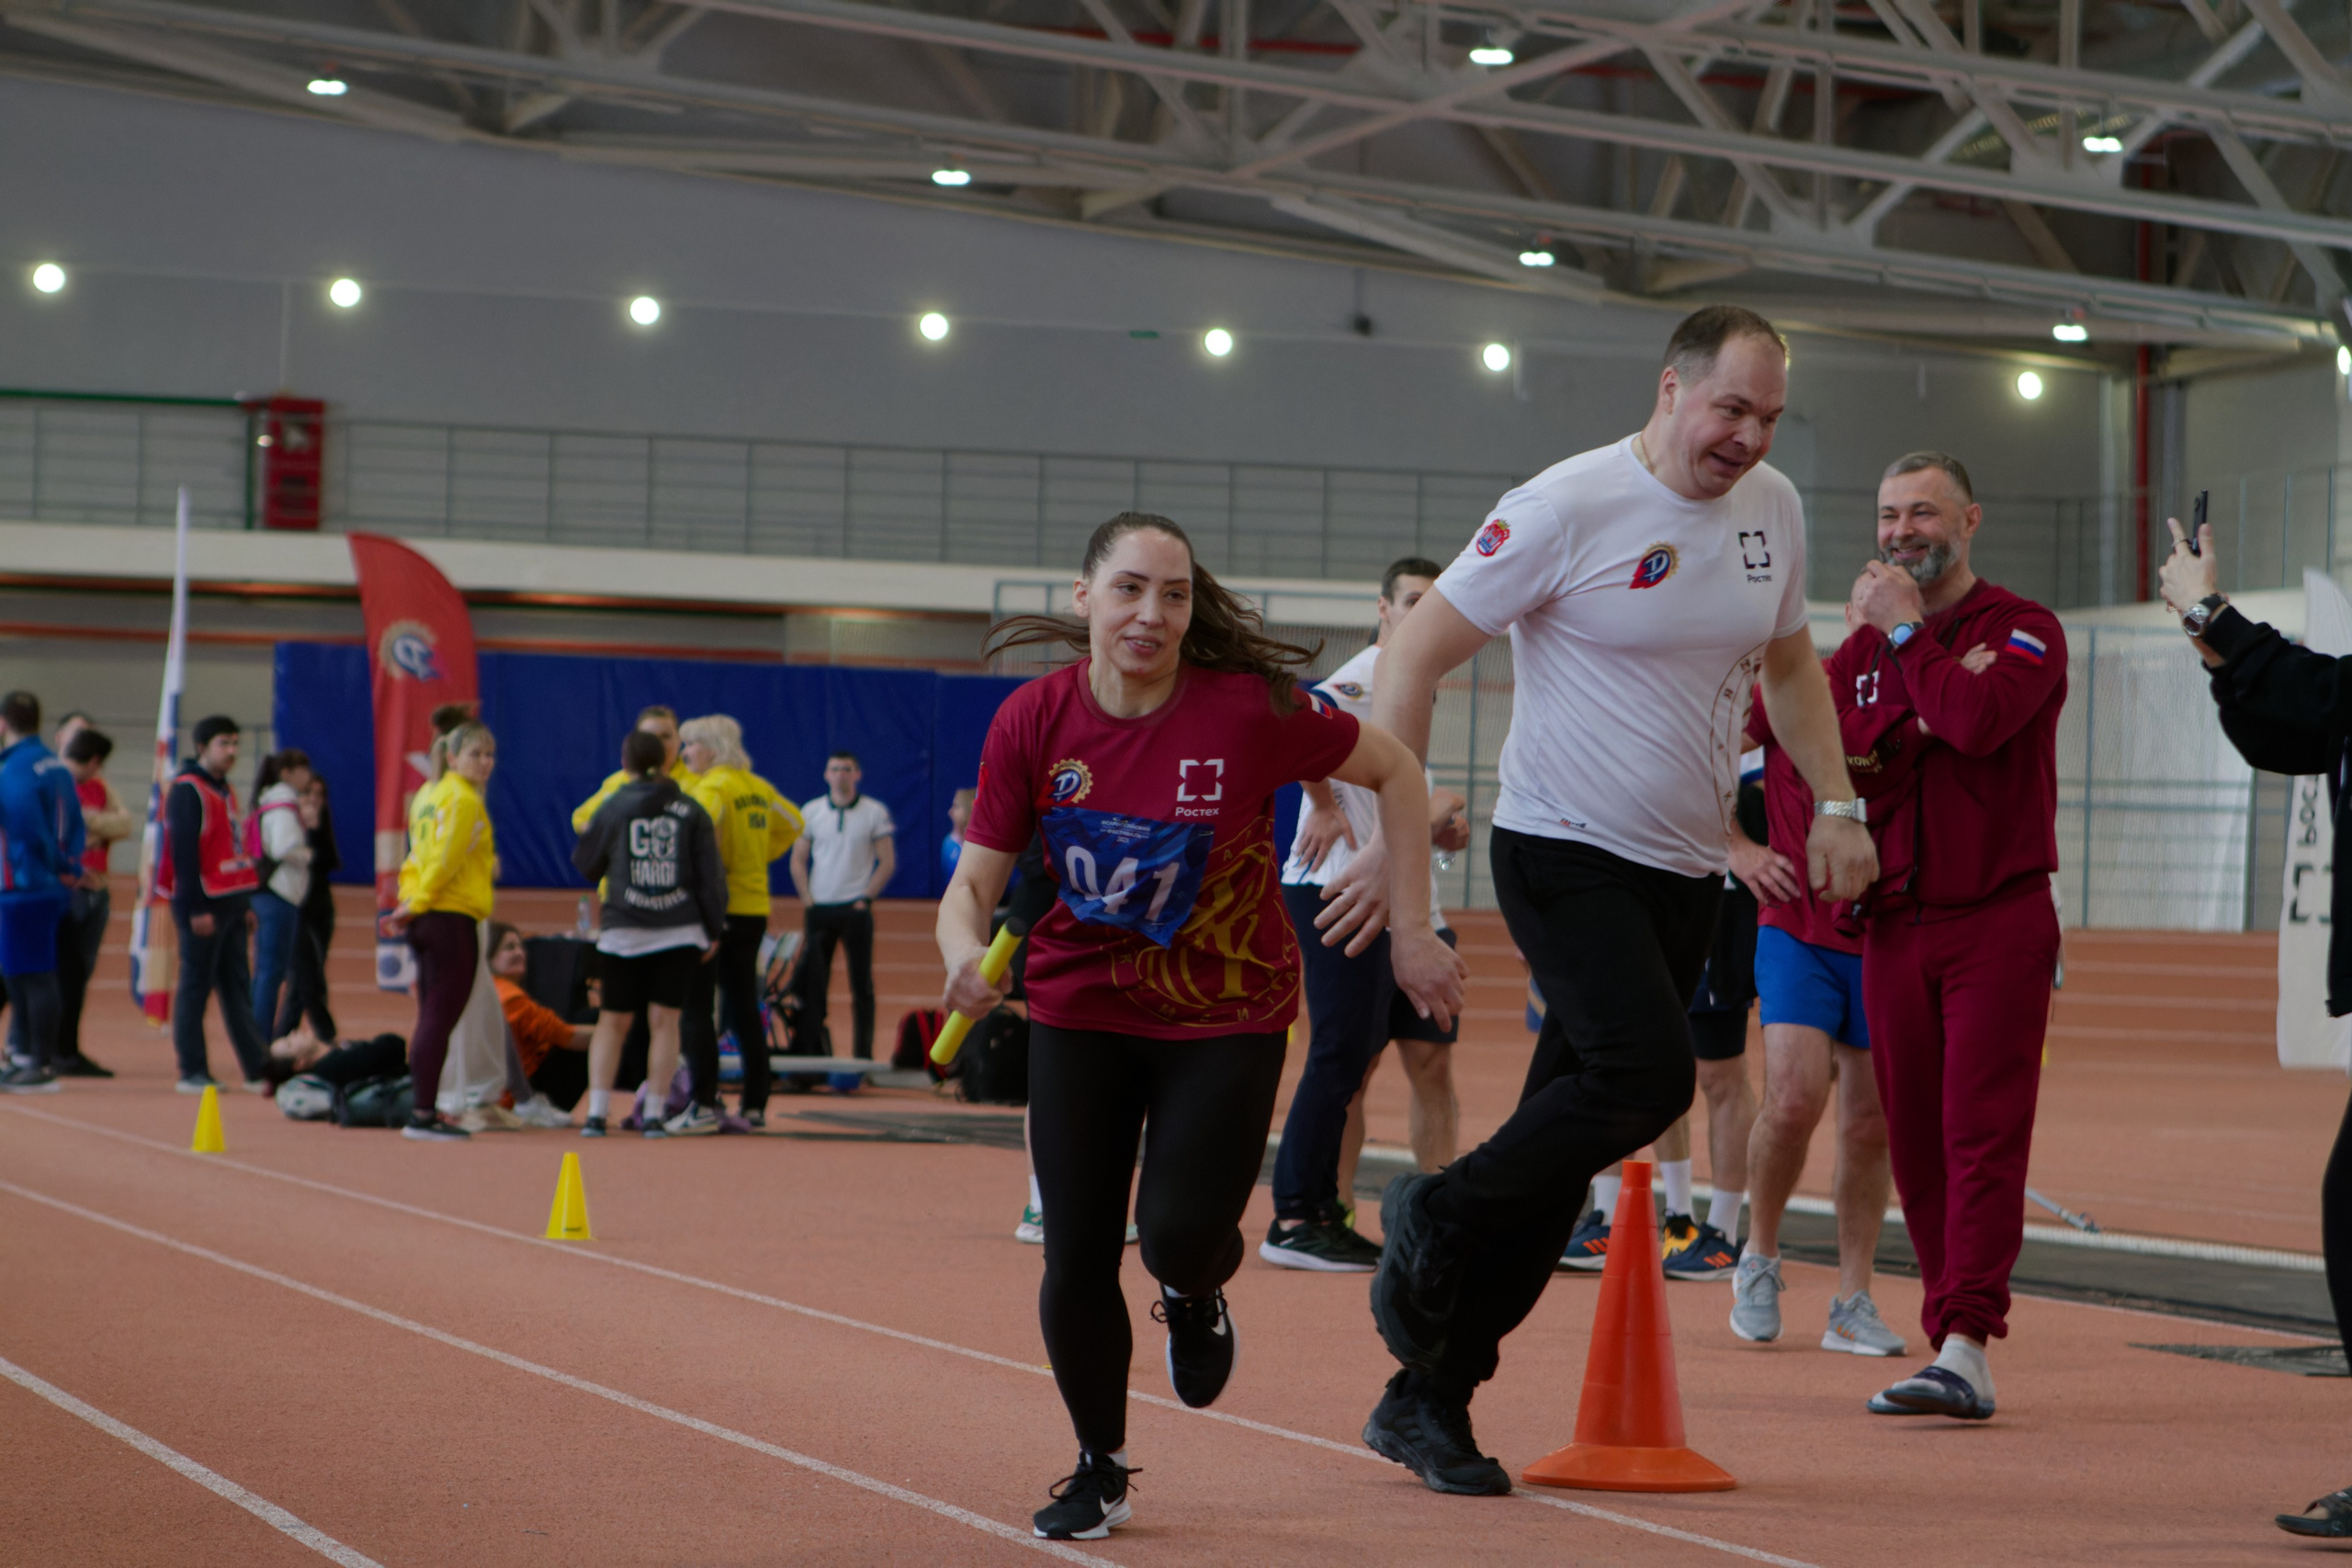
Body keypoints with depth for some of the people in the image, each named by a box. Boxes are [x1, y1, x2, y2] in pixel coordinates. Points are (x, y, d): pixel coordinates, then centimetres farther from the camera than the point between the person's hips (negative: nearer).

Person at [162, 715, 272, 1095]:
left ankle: (258, 1069, 10)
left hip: (231, 904, 9)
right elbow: (183, 852, -16)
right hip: (204, 905, -9)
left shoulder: (225, 791, 17)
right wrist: (195, 909, -20)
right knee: (196, 987, -4)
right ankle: (193, 1073, -1)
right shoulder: (187, 791, -10)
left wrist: (245, 903, 18)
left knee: (237, 988, 9)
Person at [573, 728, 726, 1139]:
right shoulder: (691, 811, 3)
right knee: (665, 1020, 4)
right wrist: (714, 930, 9)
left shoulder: (613, 808, 0)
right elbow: (710, 874, 2)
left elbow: (585, 863, 11)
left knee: (613, 1022, 6)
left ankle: (597, 1112, -2)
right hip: (681, 929, 1)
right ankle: (654, 1115, 0)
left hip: (624, 931, -1)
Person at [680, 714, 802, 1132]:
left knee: (695, 1007, -5)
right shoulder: (758, 788, 11)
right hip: (755, 906, 8)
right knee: (744, 1008, 13)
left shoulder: (711, 788, -12)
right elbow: (792, 823, 26)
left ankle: (704, 1106, -11)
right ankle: (755, 1105, 14)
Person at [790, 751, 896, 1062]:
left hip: (856, 908, -2)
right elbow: (798, 861, 10)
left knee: (862, 983, 1)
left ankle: (864, 1049, 5)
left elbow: (887, 863, 1)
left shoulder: (875, 812, 1)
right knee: (812, 981, 1)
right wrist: (807, 899, -2)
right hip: (819, 908, 2)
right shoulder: (811, 811, 7)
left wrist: (866, 898, -7)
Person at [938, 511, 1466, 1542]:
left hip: (1227, 1014, -2)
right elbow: (973, 884, -8)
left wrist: (1412, 932, -6)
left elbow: (1395, 771, -5)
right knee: (1076, 1263, -2)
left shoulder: (1250, 709, -19)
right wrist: (967, 957, -31)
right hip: (1081, 1012, 2)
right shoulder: (1032, 721, -13)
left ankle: (1197, 1292, 25)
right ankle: (1099, 1472, 24)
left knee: (1179, 1236, -17)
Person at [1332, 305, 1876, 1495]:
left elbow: (1786, 662, 25)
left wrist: (1835, 802, 13)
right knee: (1648, 1076, -25)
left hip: (1685, 876, 6)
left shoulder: (1772, 510, 7)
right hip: (1565, 853, -6)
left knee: (1565, 1145, 5)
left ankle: (1427, 1398, 14)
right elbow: (1415, 657, -10)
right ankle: (1436, 1219, 0)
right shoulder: (1568, 508, -13)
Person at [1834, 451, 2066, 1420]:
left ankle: (1967, 1347, -20)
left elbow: (1978, 719, -20)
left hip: (1998, 917, -5)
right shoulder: (1862, 648, 16)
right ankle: (1947, 1340, 10)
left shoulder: (2022, 630, 0)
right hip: (1894, 924, 5)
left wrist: (1905, 632, -9)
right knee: (1915, 1146, 4)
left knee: (1982, 1134, -12)